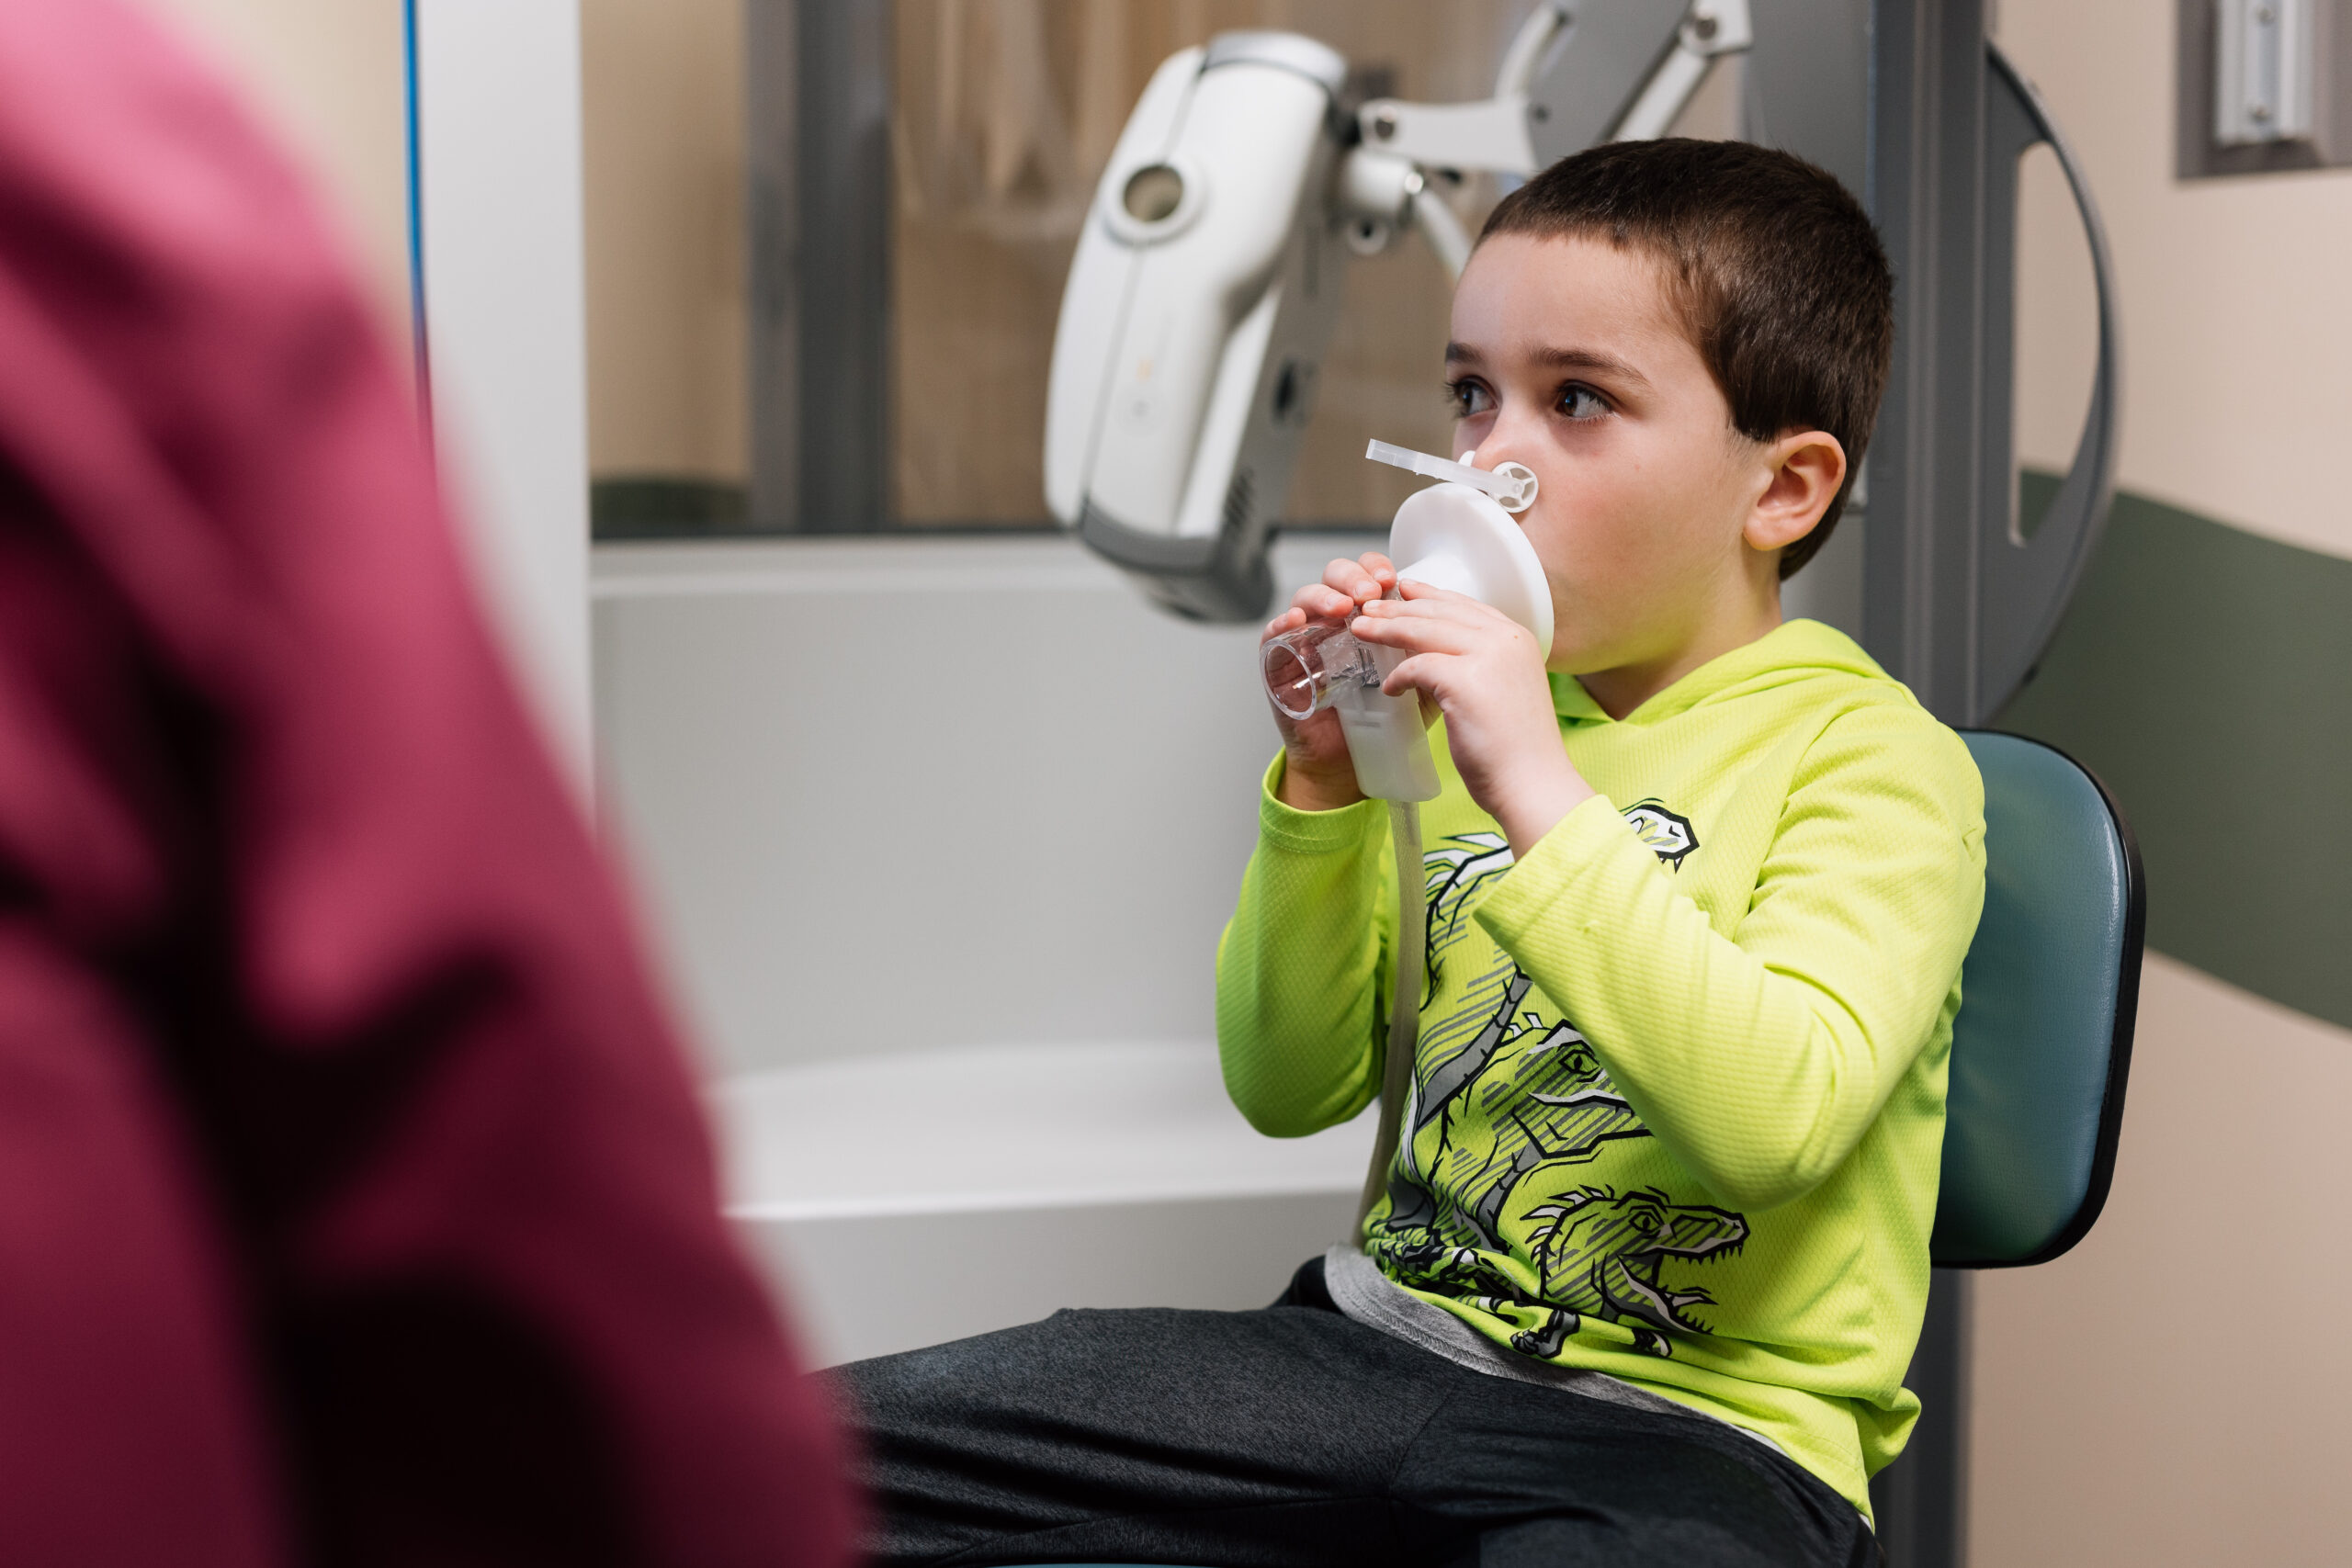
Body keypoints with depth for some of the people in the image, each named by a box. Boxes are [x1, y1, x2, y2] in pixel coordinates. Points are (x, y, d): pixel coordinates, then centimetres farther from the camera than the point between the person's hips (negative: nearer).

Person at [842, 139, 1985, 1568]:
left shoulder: (1876, 757, -7)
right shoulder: (1471, 707, 12)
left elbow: (1779, 1121, -25)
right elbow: (1289, 1087, 11)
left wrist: (1539, 793, -26)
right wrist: (1323, 786, -4)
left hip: (1696, 1428, -5)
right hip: (1389, 1337, 5)